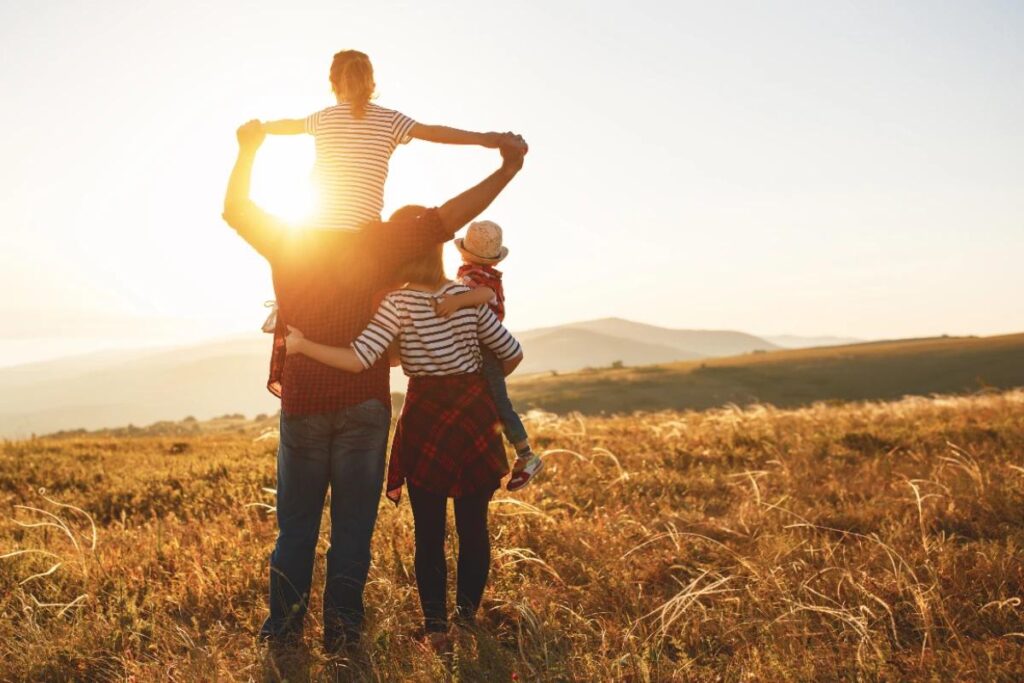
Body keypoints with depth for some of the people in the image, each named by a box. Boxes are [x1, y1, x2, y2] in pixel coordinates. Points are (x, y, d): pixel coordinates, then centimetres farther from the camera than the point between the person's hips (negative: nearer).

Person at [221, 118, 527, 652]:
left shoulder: (286, 242, 1)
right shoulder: (378, 243, -5)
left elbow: (234, 209, 17)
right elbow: (446, 219, -10)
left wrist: (248, 149, 24)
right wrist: (507, 168, -8)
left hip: (302, 402, 2)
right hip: (363, 403, -1)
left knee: (296, 523, 11)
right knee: (353, 524, 6)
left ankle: (283, 629, 15)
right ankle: (341, 631, 11)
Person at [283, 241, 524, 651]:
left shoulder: (398, 304, -10)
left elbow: (358, 360, -21)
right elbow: (511, 354, 6)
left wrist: (301, 345, -10)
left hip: (426, 419, -2)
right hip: (474, 414, 3)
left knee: (429, 533, 8)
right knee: (474, 526, 11)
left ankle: (436, 626, 10)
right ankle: (467, 617, 16)